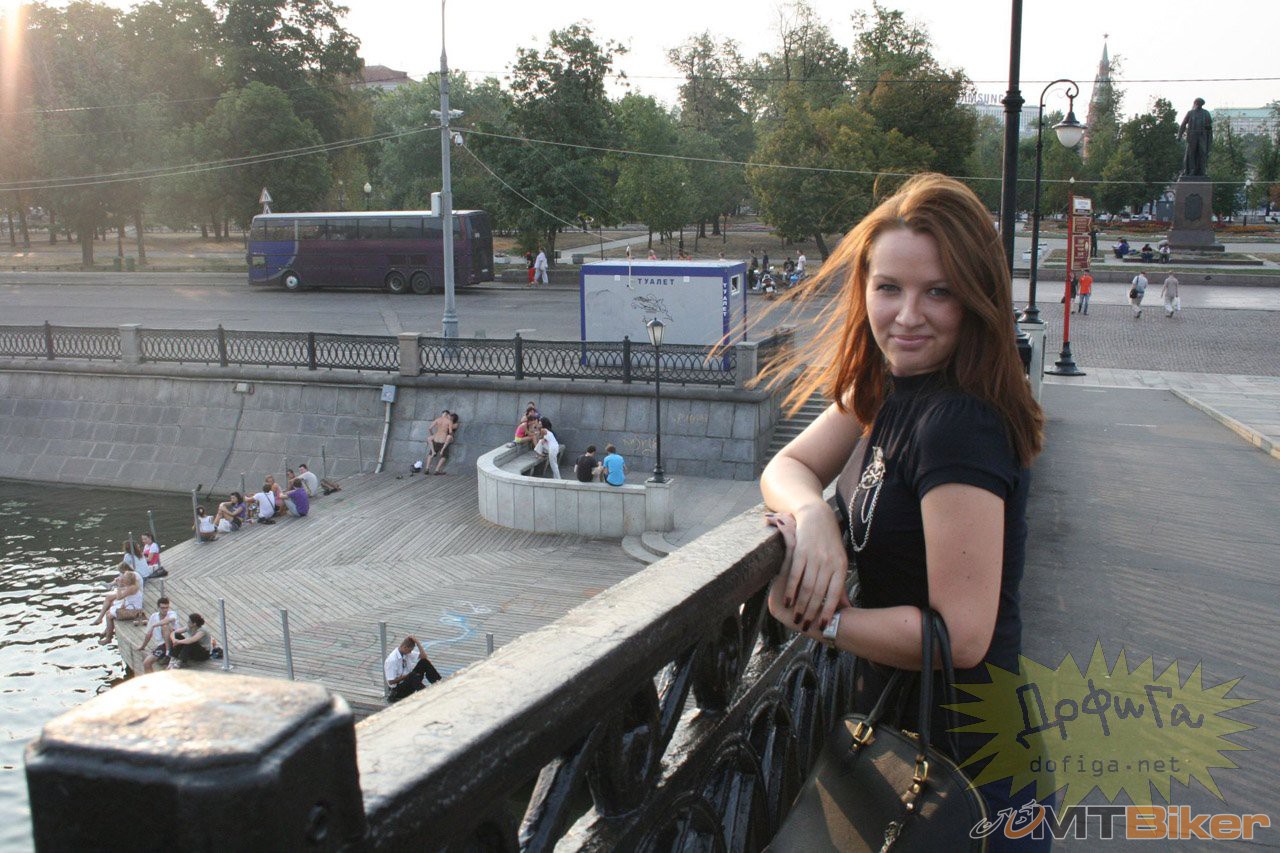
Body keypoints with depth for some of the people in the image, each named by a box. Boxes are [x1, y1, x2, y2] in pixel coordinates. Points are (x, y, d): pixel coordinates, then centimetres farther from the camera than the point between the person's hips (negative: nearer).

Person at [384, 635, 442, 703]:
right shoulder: (391, 660, -23)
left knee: (424, 662, -10)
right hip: (398, 689, -8)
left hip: (409, 681, 8)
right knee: (413, 676, -38)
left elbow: (423, 656, -5)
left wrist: (417, 642, -16)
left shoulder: (407, 653, -2)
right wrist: (407, 675, -18)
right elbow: (391, 681, -21)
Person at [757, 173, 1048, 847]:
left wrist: (817, 620, -19)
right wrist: (812, 517, -20)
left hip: (960, 769, -8)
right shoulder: (886, 391, 0)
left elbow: (961, 634, -30)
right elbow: (787, 465, 2)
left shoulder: (958, 424, -28)